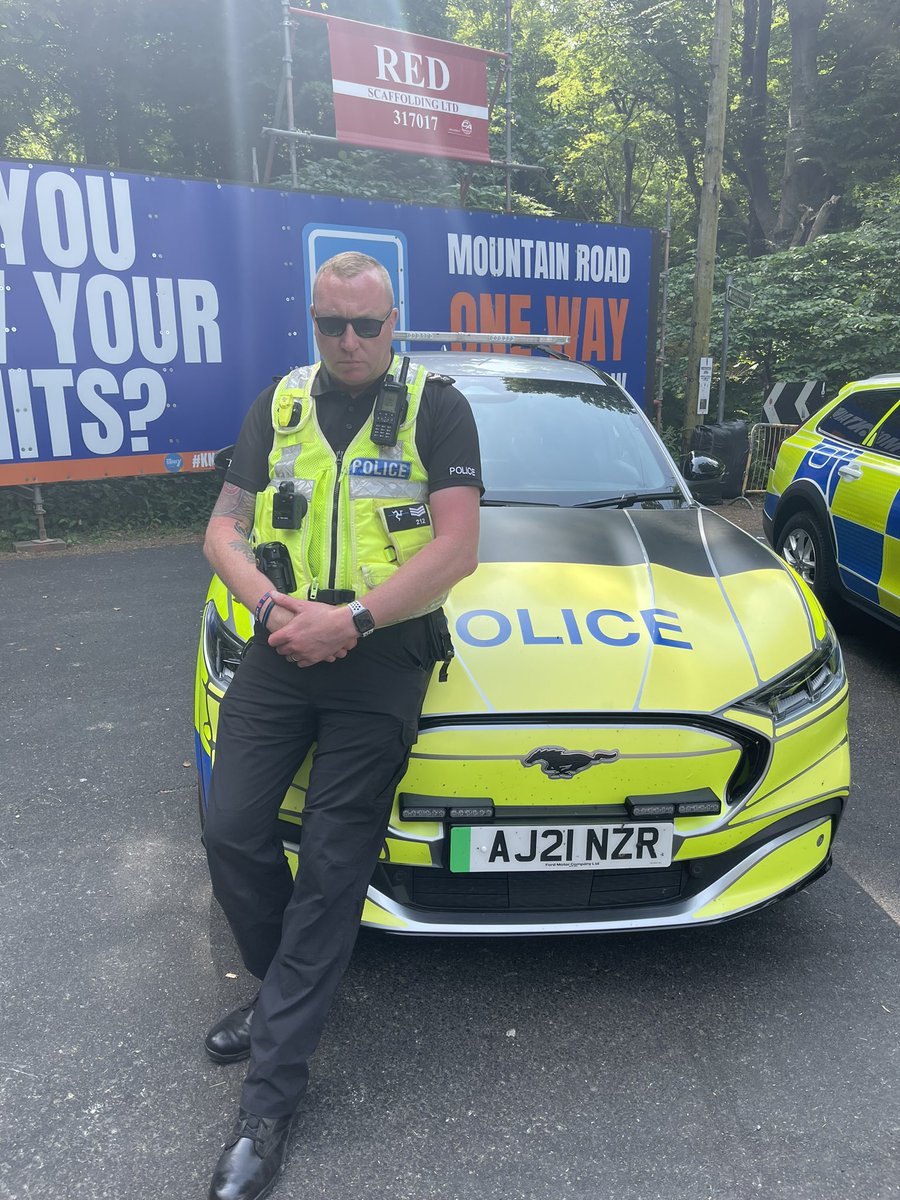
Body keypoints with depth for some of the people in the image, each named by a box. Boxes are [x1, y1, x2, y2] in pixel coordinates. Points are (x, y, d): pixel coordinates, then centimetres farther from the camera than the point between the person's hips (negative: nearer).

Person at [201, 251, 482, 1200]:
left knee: (333, 864, 0)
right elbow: (224, 529, 9)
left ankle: (270, 1095, 13)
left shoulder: (435, 409, -1)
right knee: (232, 830, 4)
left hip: (380, 660, -4)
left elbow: (457, 547, -11)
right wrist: (268, 600, -11)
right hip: (281, 650, 5)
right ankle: (283, 989, 31)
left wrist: (351, 619, -19)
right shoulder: (277, 406, 12)